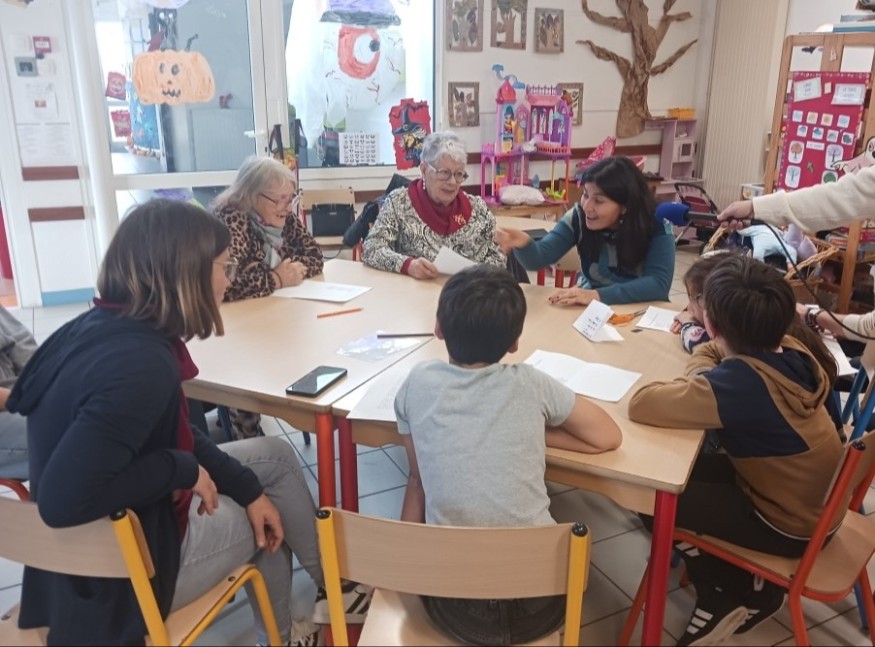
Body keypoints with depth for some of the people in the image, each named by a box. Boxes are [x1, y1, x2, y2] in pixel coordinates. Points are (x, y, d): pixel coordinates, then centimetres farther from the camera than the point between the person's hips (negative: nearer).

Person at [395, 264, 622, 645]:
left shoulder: (419, 383, -2)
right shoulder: (529, 383, -4)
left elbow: (417, 481, 7)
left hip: (456, 607, 1)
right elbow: (608, 437, 8)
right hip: (539, 602, 0)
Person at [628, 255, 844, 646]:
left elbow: (640, 404, -31)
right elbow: (717, 353, 11)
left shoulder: (738, 382, -34)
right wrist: (705, 368, -7)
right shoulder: (792, 351, -10)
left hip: (790, 527, -7)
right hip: (816, 505, 8)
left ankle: (738, 596, 17)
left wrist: (698, 380, -17)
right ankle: (741, 583, 20)